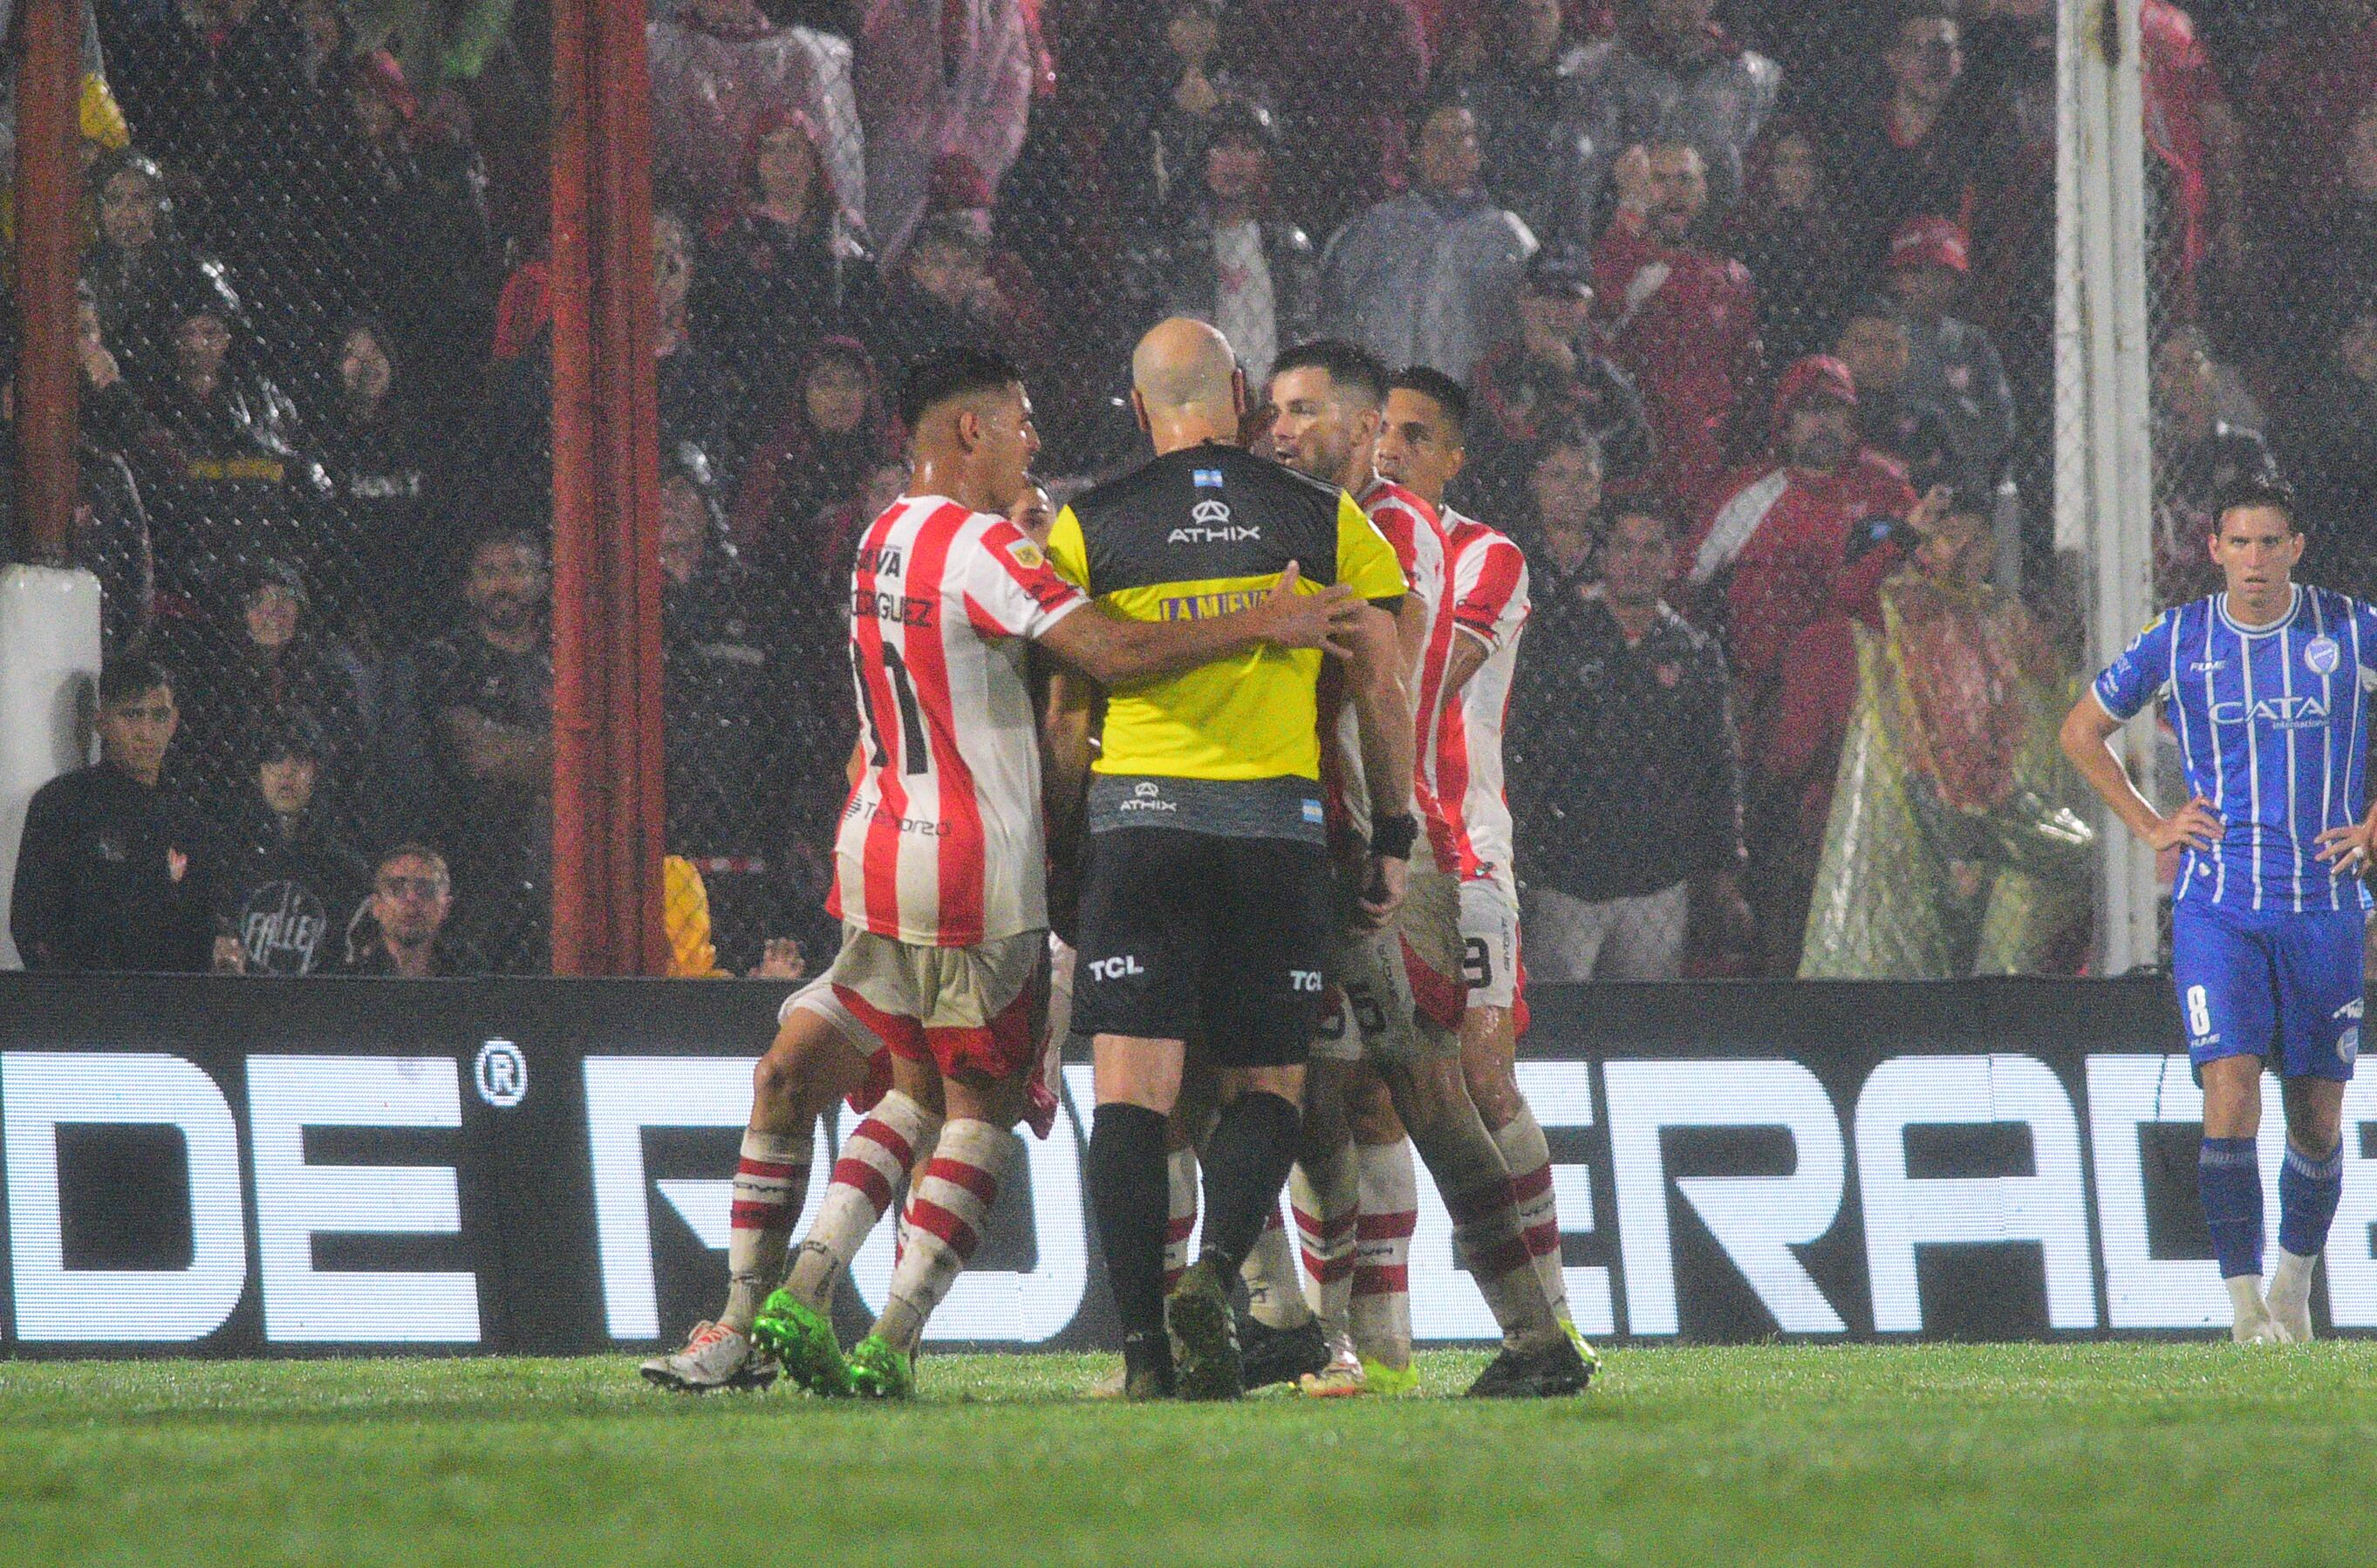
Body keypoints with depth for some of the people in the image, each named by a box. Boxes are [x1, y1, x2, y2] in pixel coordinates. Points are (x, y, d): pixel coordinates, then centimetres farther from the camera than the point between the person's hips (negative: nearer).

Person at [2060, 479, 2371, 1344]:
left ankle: (2295, 1284, 29)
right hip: (2216, 907, -1)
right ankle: (2246, 1304, -15)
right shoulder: (2178, 641, 1)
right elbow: (2082, 729, 15)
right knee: (2230, 1097, -16)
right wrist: (2151, 825, 5)